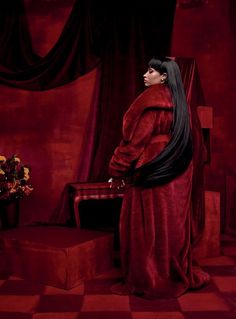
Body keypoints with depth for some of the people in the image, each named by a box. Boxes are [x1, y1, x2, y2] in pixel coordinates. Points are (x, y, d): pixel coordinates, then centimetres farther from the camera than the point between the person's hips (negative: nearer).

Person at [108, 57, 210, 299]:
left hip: (151, 172, -8)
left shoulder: (151, 99, -12)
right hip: (176, 174, 8)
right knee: (170, 223, 14)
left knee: (146, 226, 1)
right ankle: (178, 276, 24)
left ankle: (146, 280, 11)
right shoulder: (177, 101, 12)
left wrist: (117, 170, -9)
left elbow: (135, 138, -15)